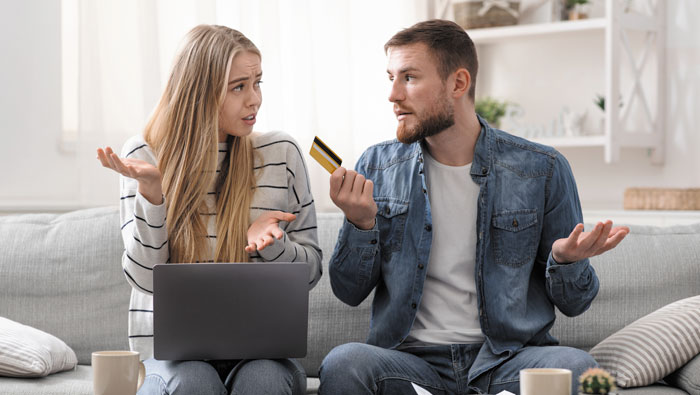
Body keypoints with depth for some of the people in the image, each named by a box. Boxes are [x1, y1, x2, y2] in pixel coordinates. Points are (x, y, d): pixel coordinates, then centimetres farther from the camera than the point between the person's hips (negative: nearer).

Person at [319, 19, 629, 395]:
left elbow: (573, 303, 7)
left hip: (507, 360, 0)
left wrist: (566, 260, -16)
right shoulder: (376, 167, 8)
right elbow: (350, 292, 9)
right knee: (343, 363, -32)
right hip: (412, 359, 1)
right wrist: (360, 223, -10)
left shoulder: (541, 170, 2)